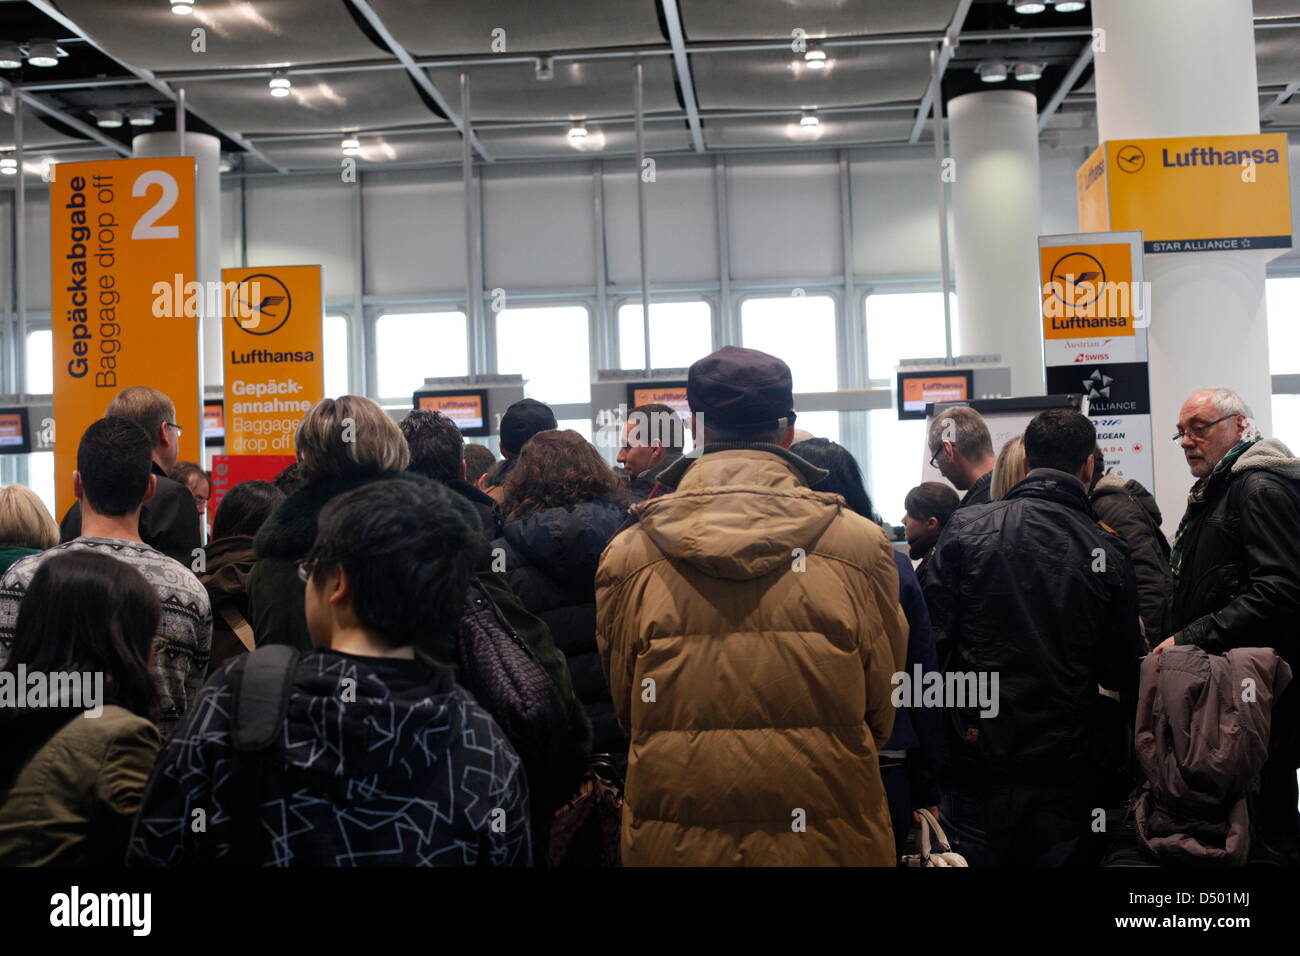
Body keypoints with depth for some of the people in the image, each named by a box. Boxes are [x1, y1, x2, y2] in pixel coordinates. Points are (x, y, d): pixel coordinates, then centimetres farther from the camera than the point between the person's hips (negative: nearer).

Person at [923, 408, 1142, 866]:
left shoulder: (966, 527, -8)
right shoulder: (1108, 551, -4)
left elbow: (934, 635, -10)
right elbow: (1124, 677, 2)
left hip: (979, 760, -1)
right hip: (1066, 767, 1)